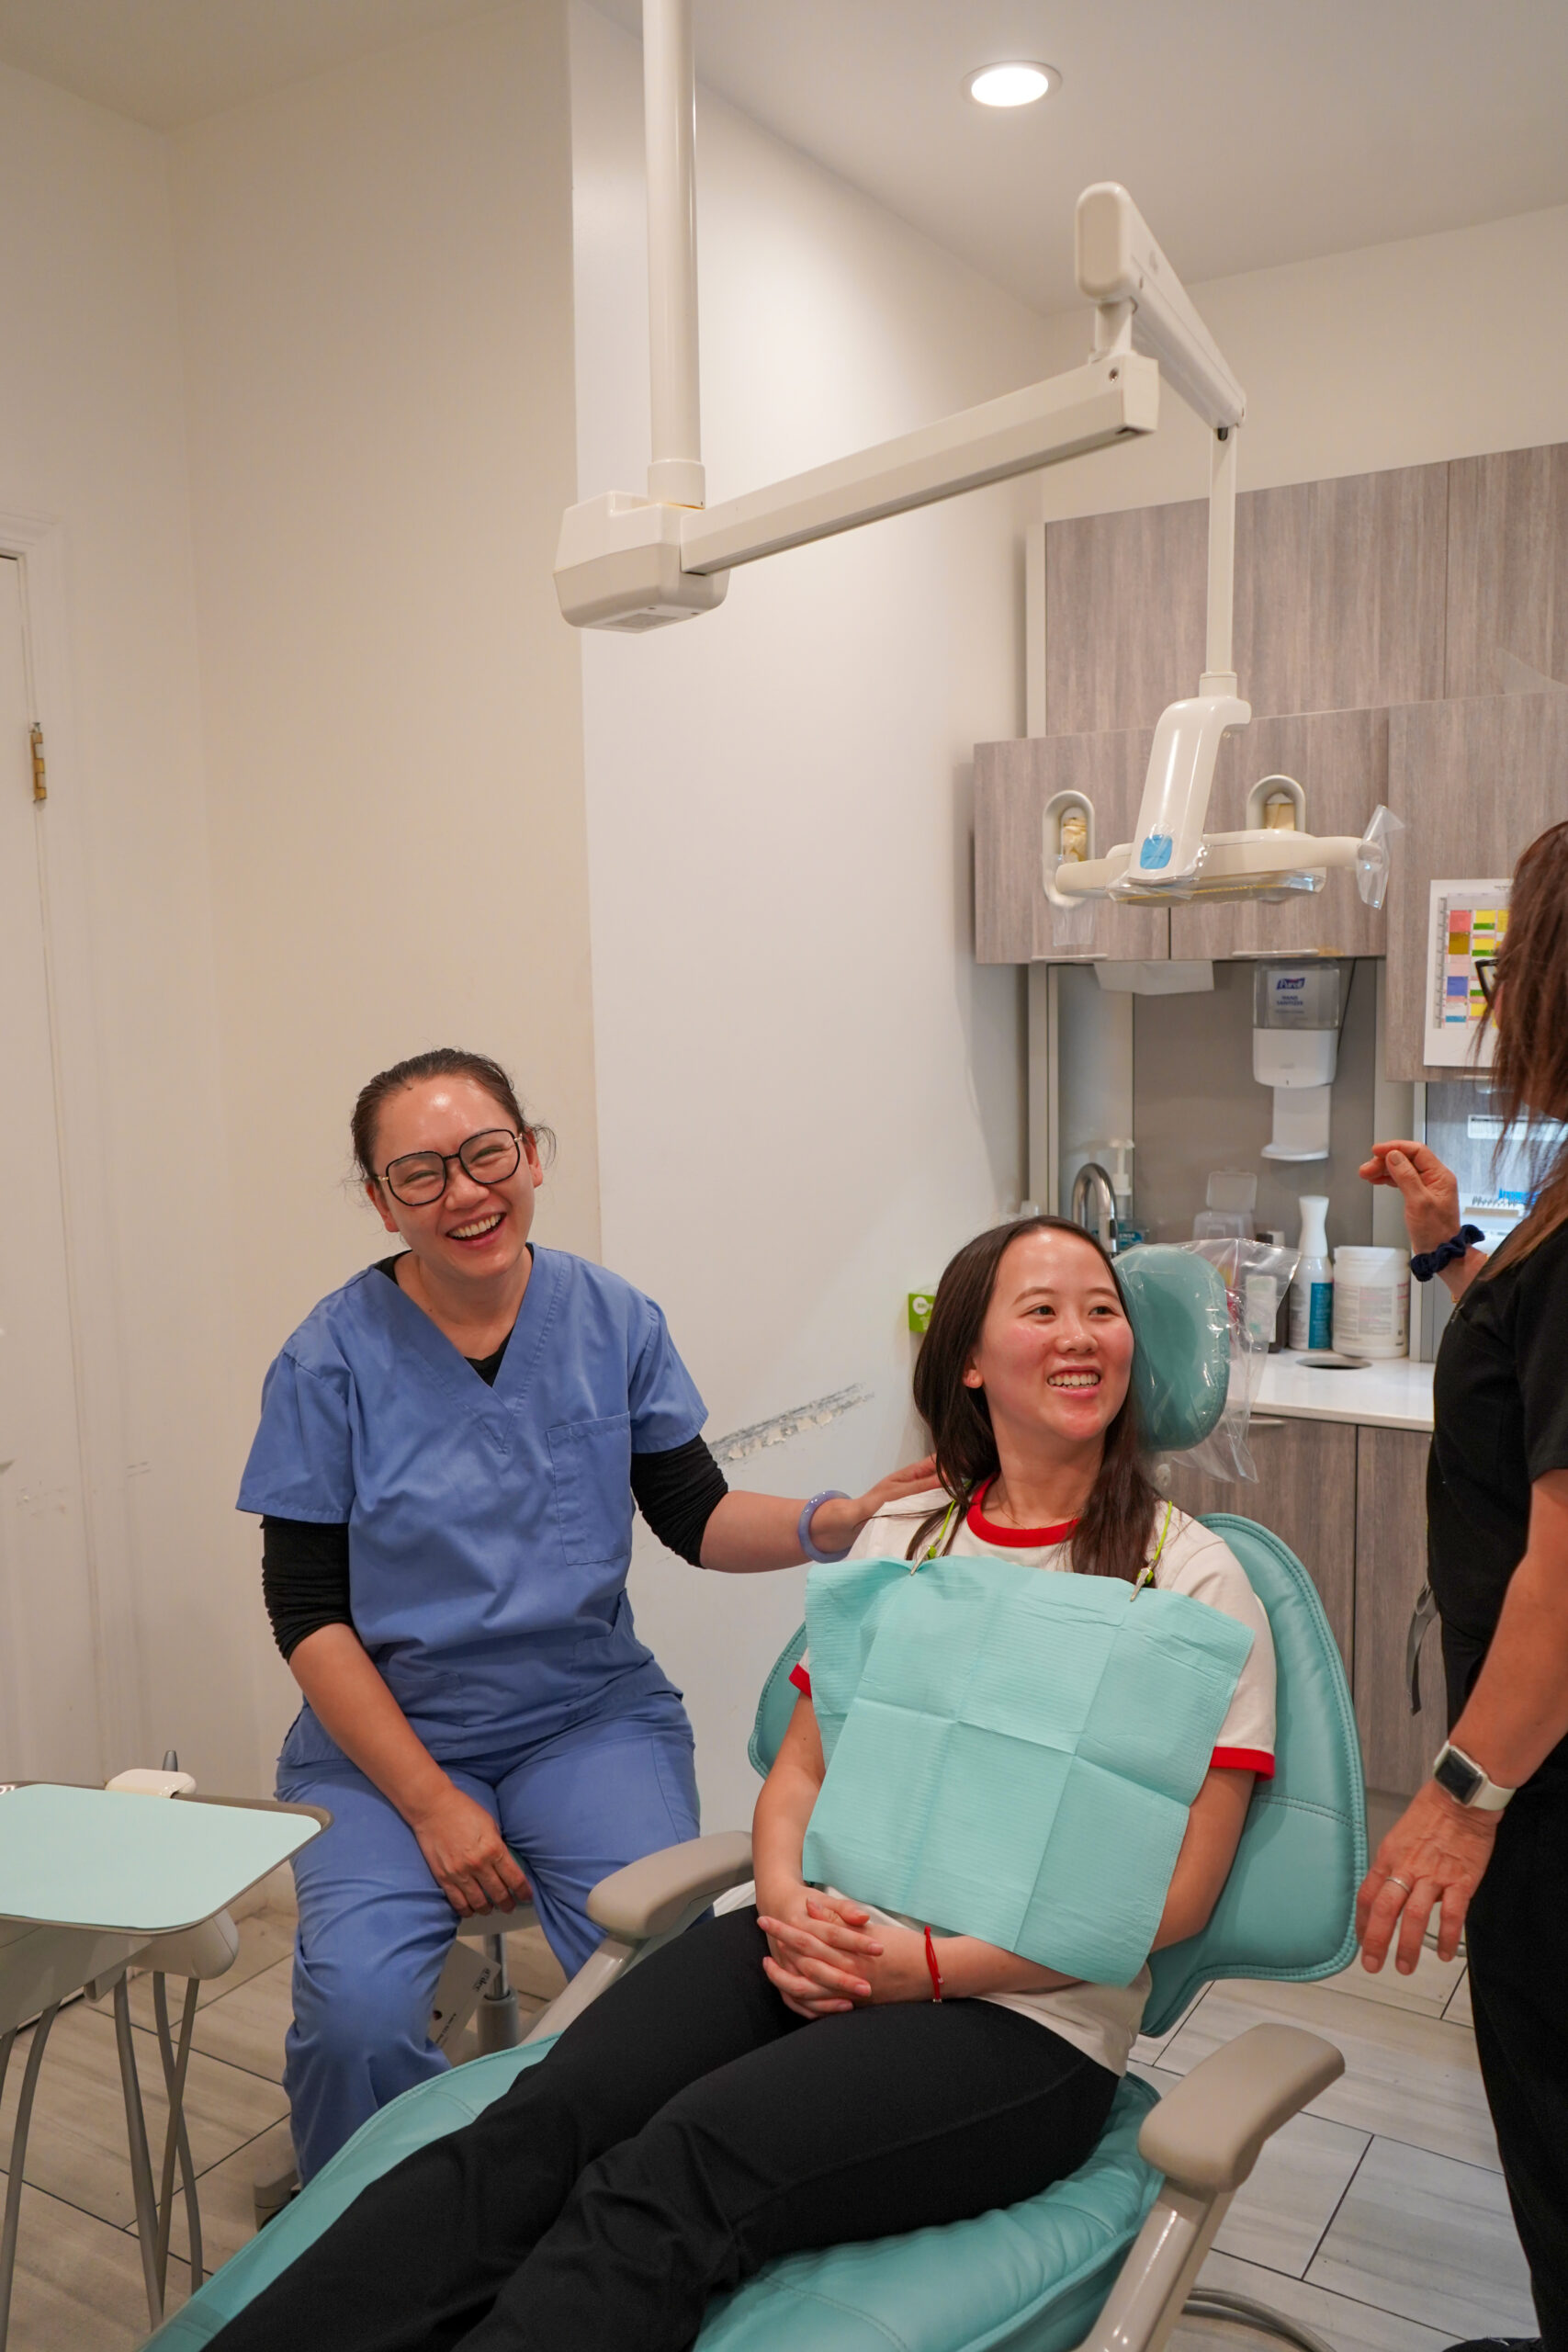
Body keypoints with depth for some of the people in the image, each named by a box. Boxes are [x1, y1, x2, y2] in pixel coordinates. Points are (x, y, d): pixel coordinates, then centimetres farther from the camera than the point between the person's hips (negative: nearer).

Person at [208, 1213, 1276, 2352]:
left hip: (1023, 2016, -4)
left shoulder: (1190, 1573, 0)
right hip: (821, 1949, 4)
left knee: (672, 2175, -30)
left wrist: (932, 1964, -14)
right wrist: (788, 1907, -8)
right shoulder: (903, 1535, 13)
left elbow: (1176, 1892, -4)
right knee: (540, 2122, -24)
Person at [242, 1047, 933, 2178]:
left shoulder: (614, 1320, 0)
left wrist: (831, 1523, -17)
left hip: (592, 1714, 2)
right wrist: (430, 1803, -11)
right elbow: (309, 1614, -6)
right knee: (357, 2012, -24)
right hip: (384, 1733, -1)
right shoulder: (332, 1360, -7)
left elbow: (698, 1518, 3)